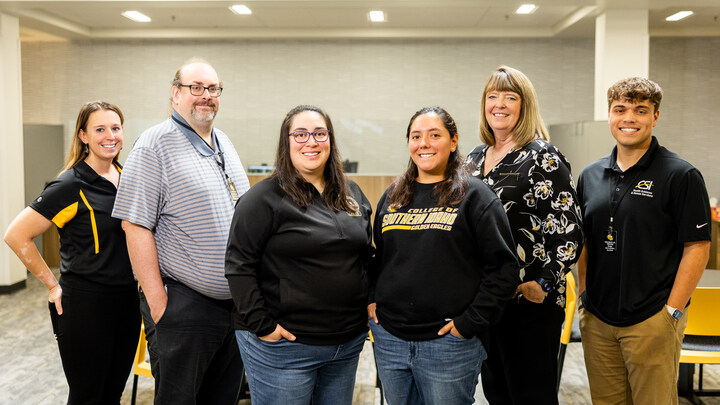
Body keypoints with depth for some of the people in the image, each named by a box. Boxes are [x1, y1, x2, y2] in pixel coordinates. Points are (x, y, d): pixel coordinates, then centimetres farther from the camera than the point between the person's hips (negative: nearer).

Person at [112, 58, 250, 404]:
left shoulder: (224, 144, 13)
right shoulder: (155, 145, -10)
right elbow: (135, 225, -15)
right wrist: (157, 302, -18)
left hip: (237, 300, 7)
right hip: (183, 306, -7)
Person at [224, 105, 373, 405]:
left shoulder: (353, 195, 9)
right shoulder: (264, 198, -10)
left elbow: (367, 255, 20)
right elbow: (238, 266, -13)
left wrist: (370, 301, 10)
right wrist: (261, 325, -16)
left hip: (348, 343, 6)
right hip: (284, 346, -6)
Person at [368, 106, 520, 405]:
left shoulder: (474, 196, -5)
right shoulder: (392, 197, 11)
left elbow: (504, 268, -9)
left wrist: (470, 323, -12)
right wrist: (372, 301, 8)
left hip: (448, 345, -5)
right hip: (389, 340, 5)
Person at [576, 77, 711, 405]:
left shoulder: (681, 176, -7)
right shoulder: (590, 176, 9)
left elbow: (697, 247, -9)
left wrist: (672, 311, -13)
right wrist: (583, 295, 8)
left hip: (652, 320, -5)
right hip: (597, 320, 5)